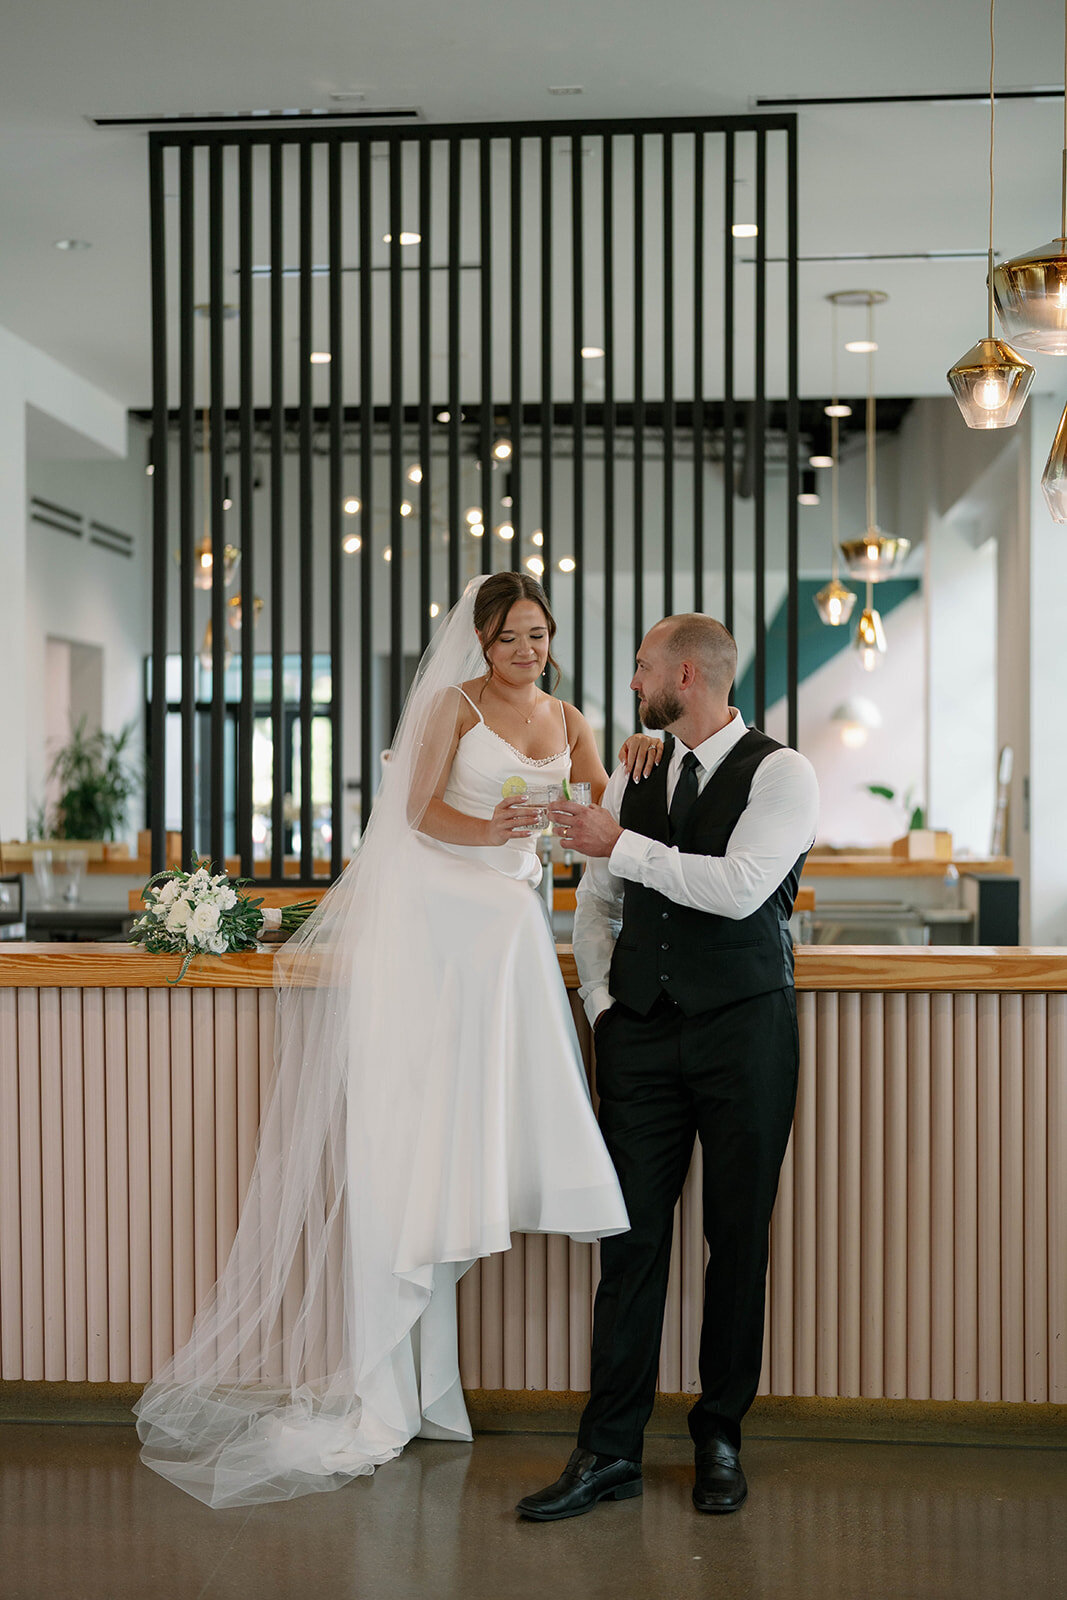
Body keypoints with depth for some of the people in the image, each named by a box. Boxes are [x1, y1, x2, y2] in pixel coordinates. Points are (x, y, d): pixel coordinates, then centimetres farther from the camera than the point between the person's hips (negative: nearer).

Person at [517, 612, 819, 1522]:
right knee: (632, 1237, 1)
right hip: (642, 1032, 4)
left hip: (744, 1028, -4)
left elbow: (741, 886, -19)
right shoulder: (633, 776, 13)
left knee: (739, 1242, 5)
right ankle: (610, 1453, 5)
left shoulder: (780, 773, -4)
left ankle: (720, 1438, 19)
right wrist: (602, 1002, 5)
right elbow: (597, 902, 18)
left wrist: (621, 844, -14)